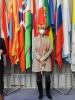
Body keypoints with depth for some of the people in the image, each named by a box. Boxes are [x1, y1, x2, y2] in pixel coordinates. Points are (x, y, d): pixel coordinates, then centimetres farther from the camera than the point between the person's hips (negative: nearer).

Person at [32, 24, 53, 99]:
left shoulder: (48, 38, 4)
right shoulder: (35, 39, 0)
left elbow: (50, 49, -1)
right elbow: (34, 51, -5)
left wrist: (44, 58, -12)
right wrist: (40, 59, -13)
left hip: (47, 60, 1)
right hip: (37, 61, 0)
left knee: (47, 77, -1)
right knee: (39, 78, 4)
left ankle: (48, 92, 15)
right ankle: (40, 93, 17)